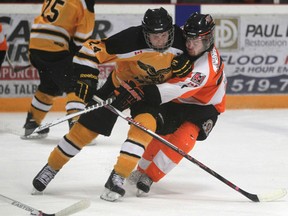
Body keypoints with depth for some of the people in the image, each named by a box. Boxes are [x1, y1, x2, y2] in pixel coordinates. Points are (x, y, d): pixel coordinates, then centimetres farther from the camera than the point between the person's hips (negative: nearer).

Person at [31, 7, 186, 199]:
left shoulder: (180, 40, -24)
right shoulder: (130, 39, -35)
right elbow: (92, 50, -29)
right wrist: (86, 77, -33)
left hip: (151, 89, 2)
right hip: (121, 83, -2)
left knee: (146, 124, -26)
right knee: (87, 127, -2)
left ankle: (118, 176, -22)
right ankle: (51, 167, 16)